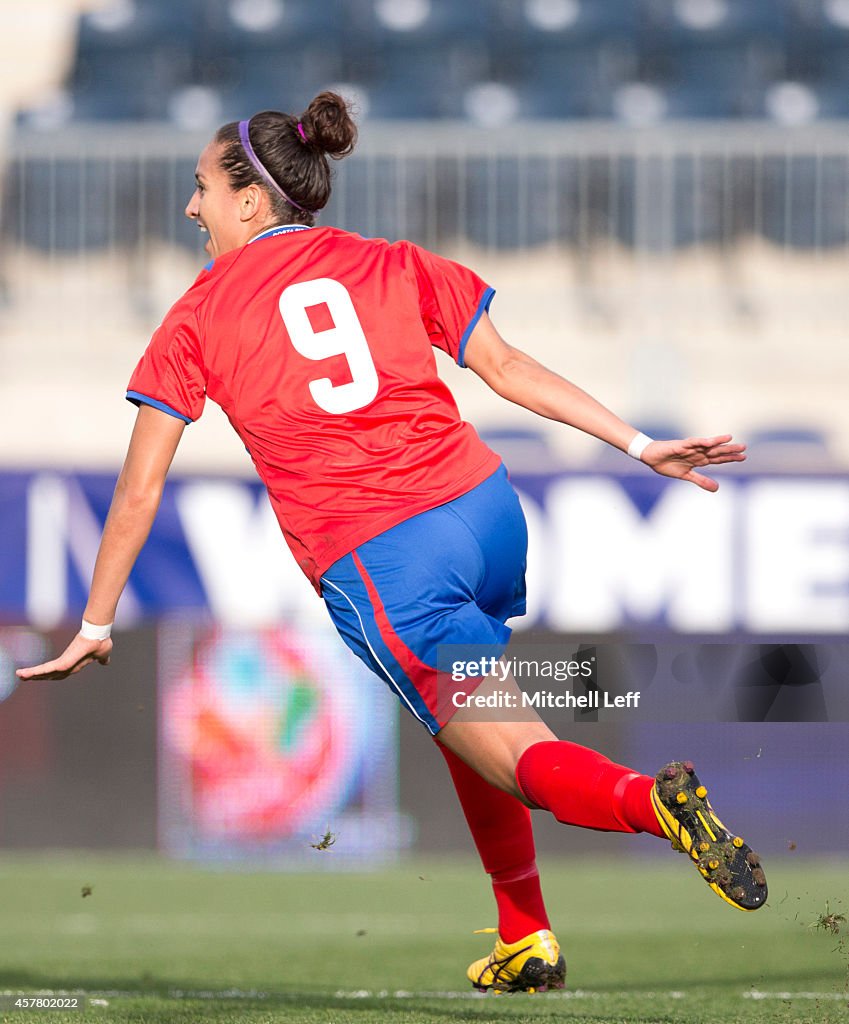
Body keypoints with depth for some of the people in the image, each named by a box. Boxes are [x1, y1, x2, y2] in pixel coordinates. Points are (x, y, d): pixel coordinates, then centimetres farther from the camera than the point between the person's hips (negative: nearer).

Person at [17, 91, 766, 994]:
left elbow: (138, 493, 10)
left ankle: (650, 801, -36)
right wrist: (641, 447, 14)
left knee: (522, 761, -5)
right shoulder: (390, 265, 16)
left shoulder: (199, 316, 8)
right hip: (486, 511, 5)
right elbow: (507, 368, 10)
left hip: (376, 564, -5)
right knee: (465, 723, 28)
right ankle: (526, 944, 28)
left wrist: (94, 631, 18)